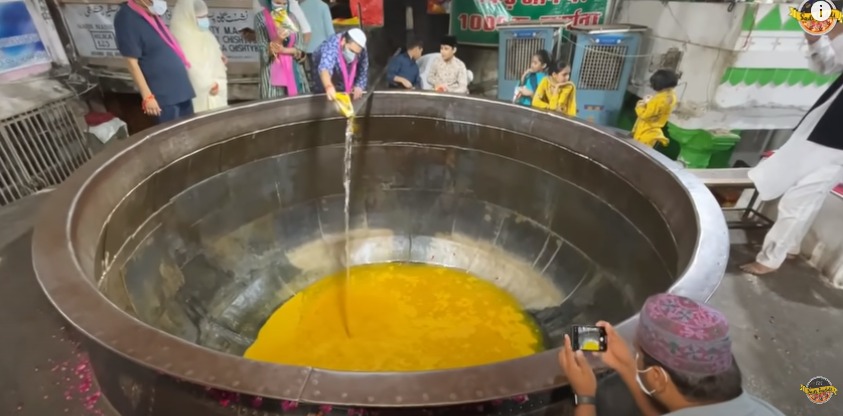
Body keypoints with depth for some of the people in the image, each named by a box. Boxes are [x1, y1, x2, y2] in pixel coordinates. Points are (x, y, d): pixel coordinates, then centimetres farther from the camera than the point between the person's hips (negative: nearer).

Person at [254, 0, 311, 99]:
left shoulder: (292, 17, 11)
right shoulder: (261, 17, 0)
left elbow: (300, 49, 4)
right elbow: (264, 51, -7)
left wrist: (284, 50, -14)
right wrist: (278, 39, -24)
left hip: (294, 70, 4)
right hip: (273, 72, -3)